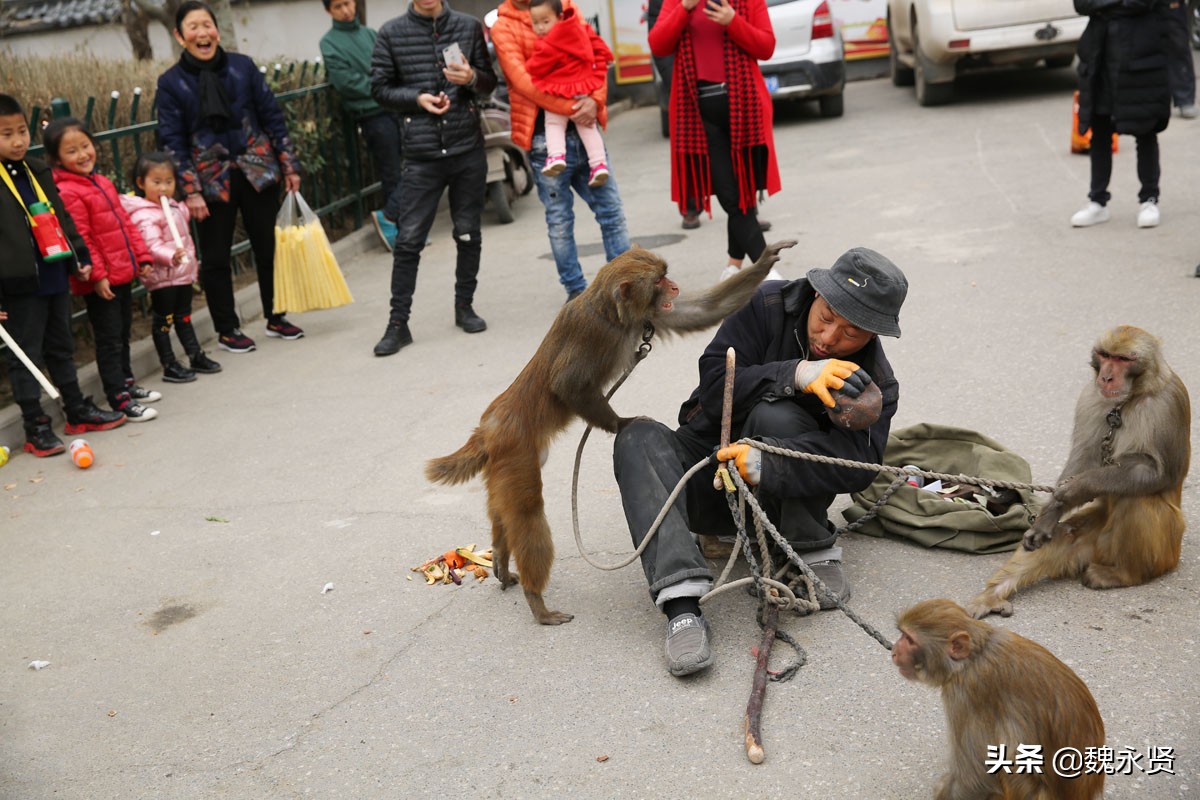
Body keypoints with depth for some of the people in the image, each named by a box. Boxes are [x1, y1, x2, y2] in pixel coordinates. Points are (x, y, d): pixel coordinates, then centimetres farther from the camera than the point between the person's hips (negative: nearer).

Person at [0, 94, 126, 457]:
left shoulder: (39, 172, 11)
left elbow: (62, 218, 19)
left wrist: (81, 257, 15)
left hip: (55, 278, 7)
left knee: (61, 348, 19)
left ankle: (77, 410, 31)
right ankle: (35, 427, 9)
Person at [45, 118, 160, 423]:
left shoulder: (102, 182, 11)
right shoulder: (67, 193, -16)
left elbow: (126, 222, 15)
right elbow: (80, 240, -20)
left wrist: (141, 257, 13)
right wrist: (97, 275, -21)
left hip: (123, 272, 9)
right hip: (100, 282, -9)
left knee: (123, 333, 20)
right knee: (109, 339, -2)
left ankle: (126, 384, 33)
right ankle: (119, 399, 3)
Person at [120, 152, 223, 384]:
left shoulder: (175, 206, 9)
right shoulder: (144, 216, -18)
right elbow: (152, 245, -31)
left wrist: (192, 264, 23)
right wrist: (172, 257, -44)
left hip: (183, 274, 8)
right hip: (162, 277, -8)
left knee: (184, 317, 18)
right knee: (163, 320, 1)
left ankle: (196, 356, 26)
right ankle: (169, 366, 7)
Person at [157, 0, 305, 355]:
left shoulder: (243, 66, 2)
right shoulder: (171, 82, -3)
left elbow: (272, 117, 6)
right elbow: (173, 141, -3)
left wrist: (290, 165, 3)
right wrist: (191, 191, -9)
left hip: (258, 171, 2)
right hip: (212, 180, -2)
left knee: (269, 246, 9)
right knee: (216, 258, 5)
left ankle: (276, 318, 25)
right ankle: (227, 330, 19)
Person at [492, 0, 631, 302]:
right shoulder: (503, 26, -3)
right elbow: (523, 80, -14)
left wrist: (594, 99, -14)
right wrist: (571, 108, -20)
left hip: (583, 128, 4)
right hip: (545, 137, -4)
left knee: (611, 209, 8)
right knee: (559, 220, 5)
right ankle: (575, 289, 17)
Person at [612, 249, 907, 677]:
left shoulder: (874, 384, -11)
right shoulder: (766, 306, -12)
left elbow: (857, 463, -28)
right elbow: (715, 386, -20)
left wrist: (766, 463, -45)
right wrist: (795, 374, -36)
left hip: (784, 496, -2)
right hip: (709, 478, 2)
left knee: (775, 416, -32)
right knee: (638, 439, -28)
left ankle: (816, 557, -16)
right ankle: (682, 607, -43)